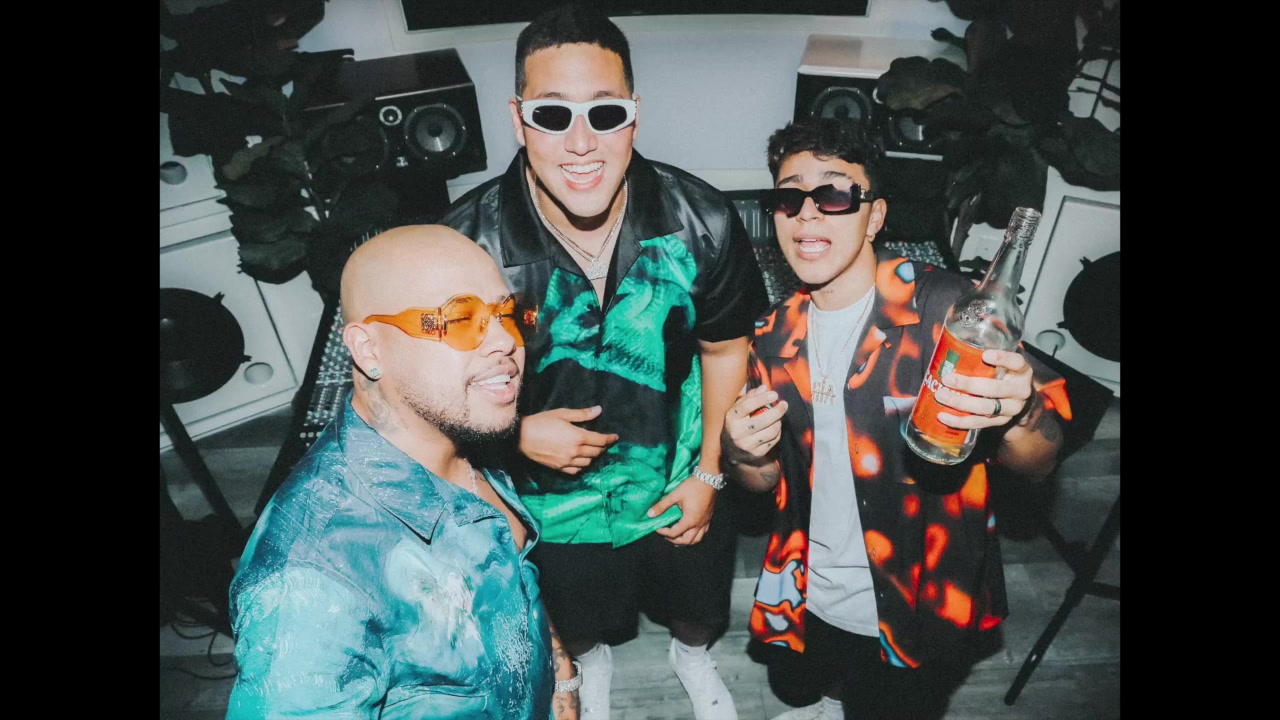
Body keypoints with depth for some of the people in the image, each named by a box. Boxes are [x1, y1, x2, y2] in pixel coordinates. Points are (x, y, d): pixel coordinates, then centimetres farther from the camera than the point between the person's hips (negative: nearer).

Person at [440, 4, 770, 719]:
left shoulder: (702, 220, -24)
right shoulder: (467, 242, -27)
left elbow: (725, 348, -8)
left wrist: (708, 474, -5)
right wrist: (517, 431, -26)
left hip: (679, 487, 1)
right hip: (553, 503, 0)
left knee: (700, 605, 31)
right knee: (578, 621, 32)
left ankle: (692, 655, 70)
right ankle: (592, 663, 71)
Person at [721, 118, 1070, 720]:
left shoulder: (946, 307, -19)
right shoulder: (777, 335, -4)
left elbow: (1037, 465, -16)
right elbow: (769, 479, 4)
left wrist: (1017, 414, -39)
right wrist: (742, 454, -19)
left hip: (917, 612, -4)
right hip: (808, 599, 5)